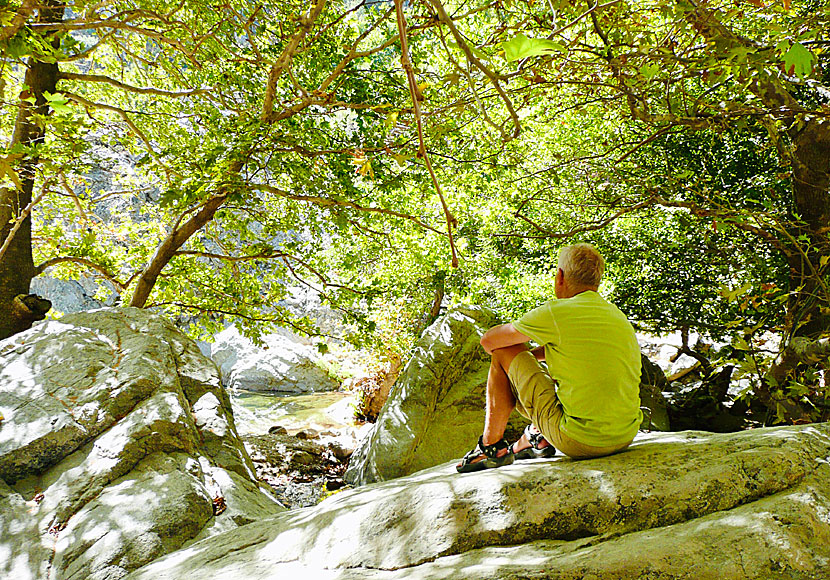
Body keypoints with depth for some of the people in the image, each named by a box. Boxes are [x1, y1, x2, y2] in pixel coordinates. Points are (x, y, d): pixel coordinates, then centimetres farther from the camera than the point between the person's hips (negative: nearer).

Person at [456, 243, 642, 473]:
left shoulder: (557, 312, -10)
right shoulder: (618, 315, 11)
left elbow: (489, 341, 1)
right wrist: (528, 354, 33)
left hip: (579, 441, -7)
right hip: (625, 437, 7)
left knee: (504, 353, 6)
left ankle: (491, 447, 16)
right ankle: (536, 438, 34)